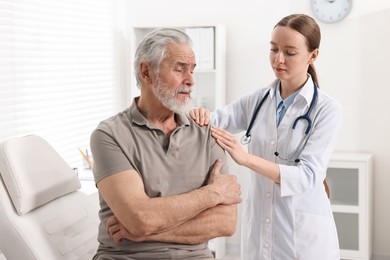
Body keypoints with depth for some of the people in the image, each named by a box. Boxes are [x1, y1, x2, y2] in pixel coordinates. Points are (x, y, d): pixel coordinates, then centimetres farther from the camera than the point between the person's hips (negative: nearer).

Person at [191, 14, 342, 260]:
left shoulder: (327, 109, -11)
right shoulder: (258, 99, 3)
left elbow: (309, 175, -19)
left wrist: (246, 159, -31)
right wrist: (200, 117, -24)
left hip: (303, 231, -4)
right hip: (258, 225, 4)